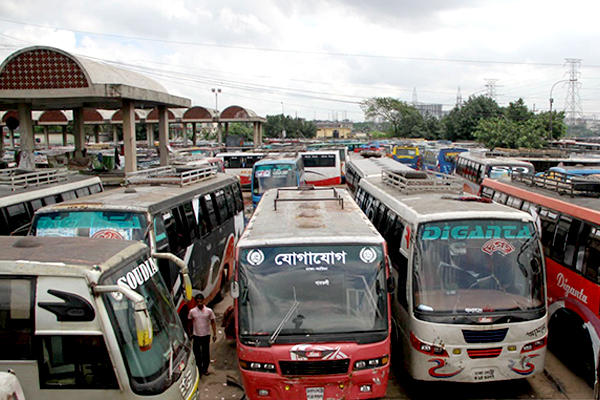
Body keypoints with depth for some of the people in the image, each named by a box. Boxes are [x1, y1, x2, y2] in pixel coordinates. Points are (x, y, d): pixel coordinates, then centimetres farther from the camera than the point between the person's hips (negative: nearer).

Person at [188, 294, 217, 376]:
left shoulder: (209, 311, -5)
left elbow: (213, 322, 2)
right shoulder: (192, 311, -4)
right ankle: (198, 369, 22)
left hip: (206, 335, 0)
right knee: (197, 354, 6)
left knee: (206, 353, 8)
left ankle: (205, 369, 24)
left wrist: (214, 334, 0)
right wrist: (190, 333, 7)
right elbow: (189, 322, 8)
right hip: (196, 335, 0)